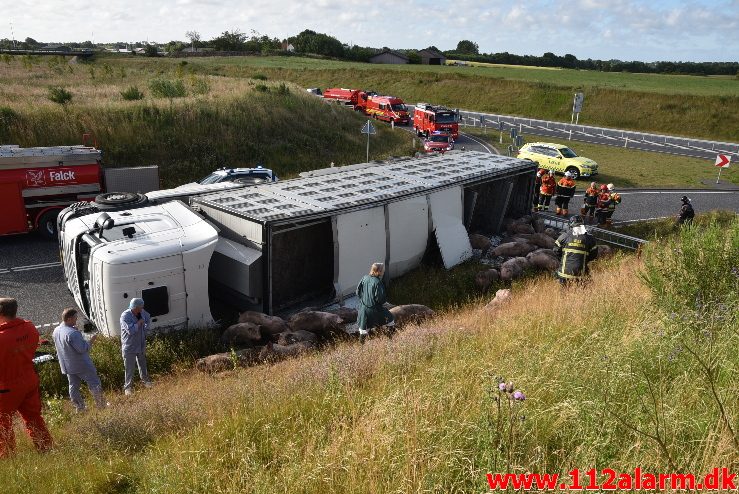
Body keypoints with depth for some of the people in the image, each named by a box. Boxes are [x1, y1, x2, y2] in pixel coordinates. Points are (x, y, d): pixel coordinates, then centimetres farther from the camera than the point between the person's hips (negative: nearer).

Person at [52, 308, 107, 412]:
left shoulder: (56, 331, 2)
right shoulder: (73, 333, -27)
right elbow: (83, 349, -27)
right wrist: (91, 340, -14)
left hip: (67, 365, 8)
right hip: (81, 365, -8)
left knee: (73, 386, 13)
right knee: (94, 383, 4)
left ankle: (79, 407, 19)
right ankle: (101, 405, 10)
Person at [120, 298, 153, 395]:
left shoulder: (142, 312, -6)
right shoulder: (125, 316, -25)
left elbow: (148, 318, 18)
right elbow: (131, 330, -34)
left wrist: (146, 328, 10)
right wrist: (139, 322, -24)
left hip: (141, 344, 6)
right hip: (129, 346, -6)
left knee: (142, 364, 22)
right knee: (129, 368, 2)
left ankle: (145, 380, 41)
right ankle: (128, 386, 16)